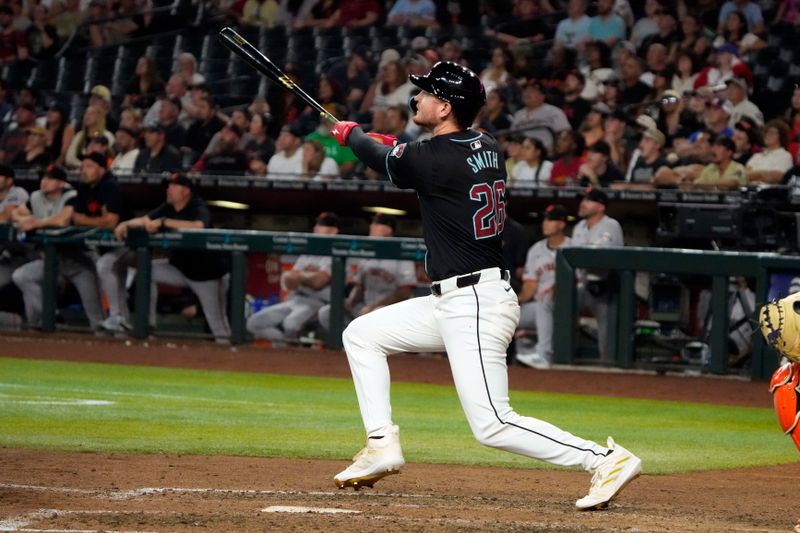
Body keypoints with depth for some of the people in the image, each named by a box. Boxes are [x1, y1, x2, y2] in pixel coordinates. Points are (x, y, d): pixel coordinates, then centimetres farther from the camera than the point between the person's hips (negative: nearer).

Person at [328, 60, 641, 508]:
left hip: (475, 307, -10)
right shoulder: (488, 147, 7)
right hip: (453, 304, 10)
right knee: (362, 335, 17)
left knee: (493, 426, -13)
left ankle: (606, 459, -14)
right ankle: (382, 445, 17)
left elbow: (386, 161, 6)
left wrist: (350, 134, 26)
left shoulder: (433, 159, -16)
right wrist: (386, 144, 30)